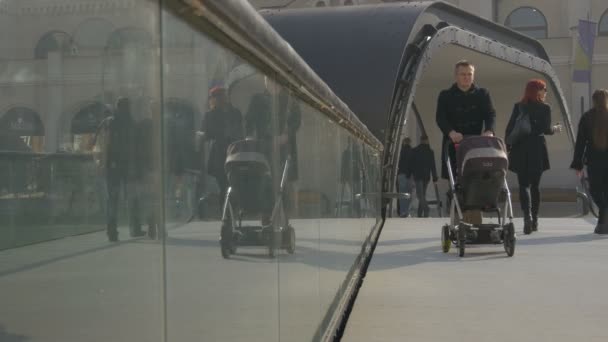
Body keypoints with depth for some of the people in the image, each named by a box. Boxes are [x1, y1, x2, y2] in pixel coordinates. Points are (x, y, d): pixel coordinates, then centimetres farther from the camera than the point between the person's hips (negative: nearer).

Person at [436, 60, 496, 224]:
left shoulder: (482, 94, 12)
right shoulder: (445, 96, 8)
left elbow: (491, 114, 0)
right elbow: (440, 118, -6)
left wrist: (489, 130, -23)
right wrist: (451, 132, -26)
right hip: (454, 146, -1)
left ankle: (475, 226, -3)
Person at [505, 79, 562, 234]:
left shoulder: (518, 107, 3)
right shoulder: (544, 108, -3)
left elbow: (509, 129, 0)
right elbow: (546, 130, -7)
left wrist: (508, 147, 6)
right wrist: (555, 129, 15)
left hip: (520, 150, 1)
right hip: (537, 151, -1)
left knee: (524, 185, 1)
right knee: (535, 185, 12)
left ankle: (527, 216, -21)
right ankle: (534, 220, 16)